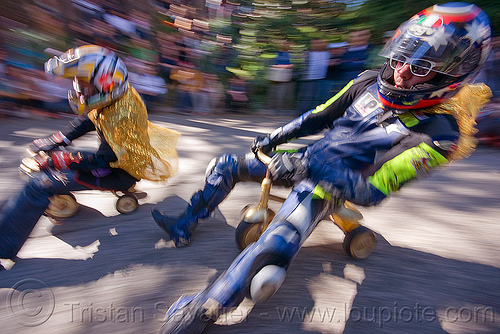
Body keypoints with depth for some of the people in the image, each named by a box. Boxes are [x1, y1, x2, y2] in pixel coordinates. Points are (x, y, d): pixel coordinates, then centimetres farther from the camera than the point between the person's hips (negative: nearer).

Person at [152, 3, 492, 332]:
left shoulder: (437, 134, -15)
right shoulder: (370, 83, 1)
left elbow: (372, 193, -20)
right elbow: (319, 117, 9)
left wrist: (309, 167, -31)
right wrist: (274, 138, 6)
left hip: (327, 187, -6)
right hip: (306, 161, 7)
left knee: (269, 254, -34)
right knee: (226, 165, 6)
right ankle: (183, 227, 21)